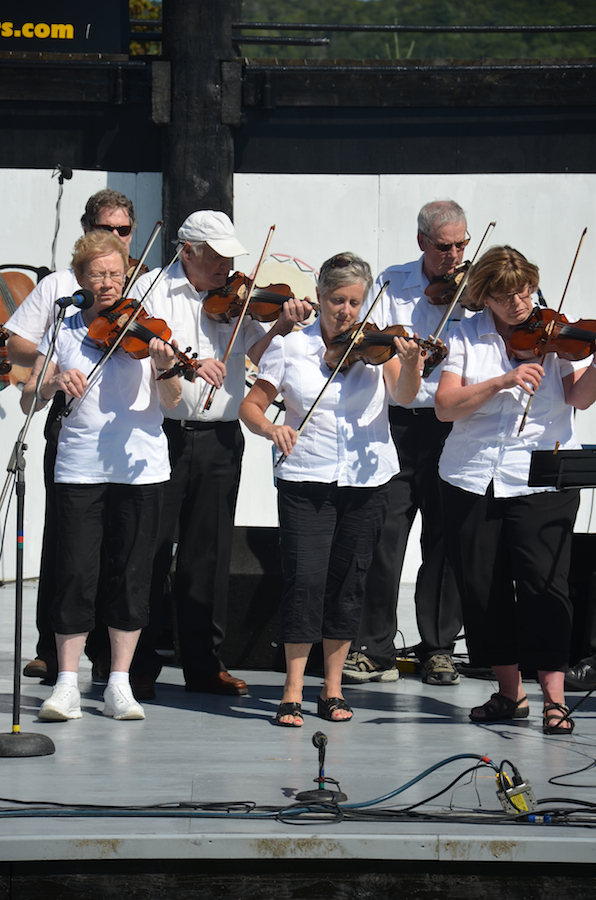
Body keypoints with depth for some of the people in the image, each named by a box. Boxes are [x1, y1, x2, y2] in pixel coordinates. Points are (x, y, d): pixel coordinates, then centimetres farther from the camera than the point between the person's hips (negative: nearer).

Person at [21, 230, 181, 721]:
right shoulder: (65, 332, 6)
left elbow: (171, 402, -7)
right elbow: (29, 401, 1)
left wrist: (165, 371, -28)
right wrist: (55, 381, -19)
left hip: (139, 468, 0)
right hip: (79, 468, 0)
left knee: (132, 575, 3)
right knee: (76, 574, -4)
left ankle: (120, 684, 11)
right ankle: (67, 684, 4)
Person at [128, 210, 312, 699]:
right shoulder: (153, 291, 1)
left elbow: (257, 353, -2)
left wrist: (282, 327, -20)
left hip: (219, 440, 3)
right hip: (162, 434, -3)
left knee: (210, 554, 8)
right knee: (151, 552, -1)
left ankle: (204, 663, 16)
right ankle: (140, 665, 6)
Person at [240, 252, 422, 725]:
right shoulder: (290, 347, 0)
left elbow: (403, 394, -16)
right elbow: (251, 406, 1)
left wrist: (411, 364, -37)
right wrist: (272, 429, -21)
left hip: (367, 480, 1)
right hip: (306, 479, -1)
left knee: (348, 581, 7)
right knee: (305, 579, -11)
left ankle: (333, 689, 18)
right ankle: (293, 693, -6)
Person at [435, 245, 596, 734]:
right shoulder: (467, 337, 6)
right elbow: (445, 406, -6)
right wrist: (503, 381, -17)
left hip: (542, 482, -2)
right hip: (472, 481, 3)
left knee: (543, 583, -11)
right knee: (482, 587, 4)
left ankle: (554, 697, -9)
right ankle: (509, 691, 18)